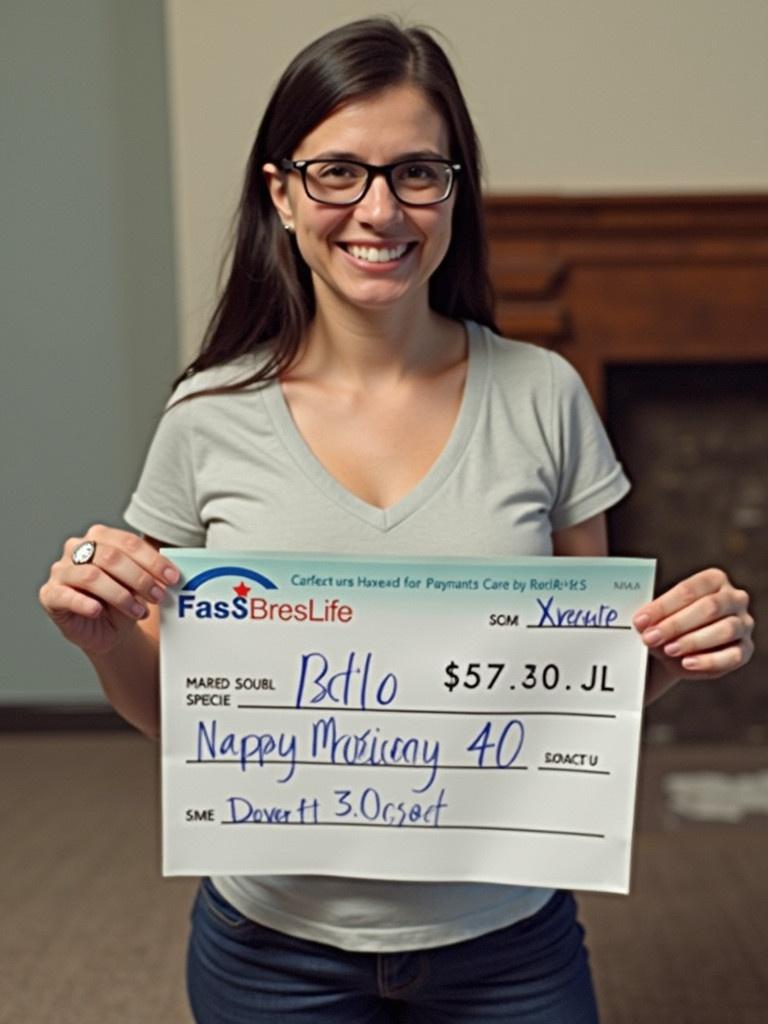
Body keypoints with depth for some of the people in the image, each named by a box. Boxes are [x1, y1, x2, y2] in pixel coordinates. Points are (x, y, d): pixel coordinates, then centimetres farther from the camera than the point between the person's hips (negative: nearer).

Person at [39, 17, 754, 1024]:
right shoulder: (211, 418, -9)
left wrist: (677, 650, -16)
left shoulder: (542, 396, -7)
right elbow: (167, 710, 1)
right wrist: (106, 637, -19)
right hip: (277, 942, 0)